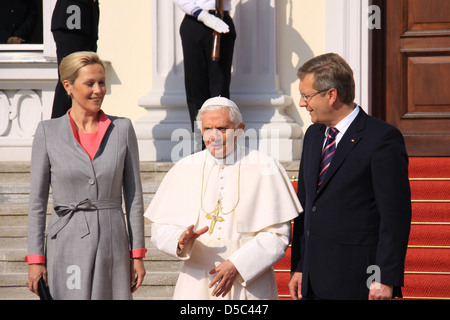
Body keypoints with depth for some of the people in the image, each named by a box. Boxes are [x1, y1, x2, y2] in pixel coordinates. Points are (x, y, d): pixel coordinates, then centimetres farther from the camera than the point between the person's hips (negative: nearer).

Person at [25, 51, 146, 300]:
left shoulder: (122, 129, 6)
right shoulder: (48, 132, 2)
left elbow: (134, 195, 8)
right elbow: (37, 200, 4)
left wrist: (137, 254, 4)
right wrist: (35, 259, -2)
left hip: (112, 242, 2)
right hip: (66, 243, -1)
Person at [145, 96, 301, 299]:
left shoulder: (265, 168, -1)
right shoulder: (184, 170, 6)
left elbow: (278, 234, -4)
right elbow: (160, 229, 6)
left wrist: (237, 265, -14)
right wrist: (181, 239, -16)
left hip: (250, 284, -2)